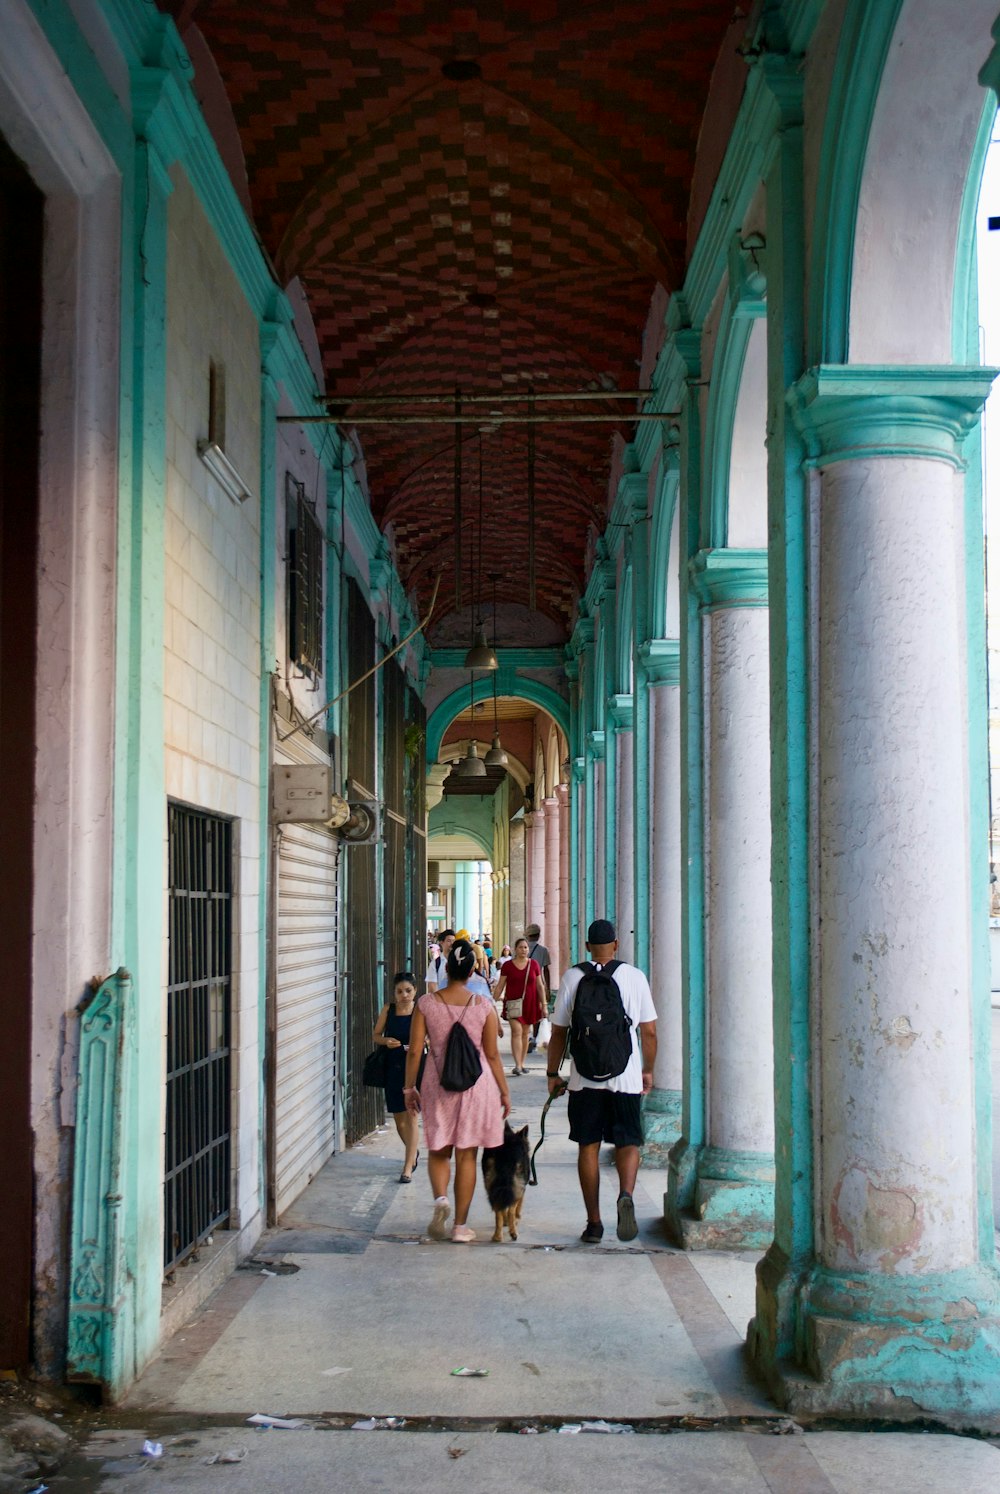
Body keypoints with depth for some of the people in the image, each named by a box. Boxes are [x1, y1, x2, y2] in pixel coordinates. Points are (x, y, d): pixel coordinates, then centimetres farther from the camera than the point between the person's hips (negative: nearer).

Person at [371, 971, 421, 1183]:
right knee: (398, 1118, 14)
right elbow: (376, 1035, 9)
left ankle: (408, 1167, -2)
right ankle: (413, 1151, 41)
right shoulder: (388, 1009, 1)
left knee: (411, 1116, -6)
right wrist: (386, 1041, -12)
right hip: (392, 1068, 4)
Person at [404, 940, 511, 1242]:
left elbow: (414, 1050, -3)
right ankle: (460, 1226, 11)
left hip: (438, 1083, 0)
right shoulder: (484, 1005, -6)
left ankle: (440, 1198, -10)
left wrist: (409, 1087, 9)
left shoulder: (426, 1003, -5)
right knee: (467, 1155, 8)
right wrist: (504, 1092, 9)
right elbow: (492, 1054, -2)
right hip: (476, 1082, 0)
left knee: (438, 1151, 17)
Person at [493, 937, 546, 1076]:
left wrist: (543, 1004, 5)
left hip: (530, 1004, 2)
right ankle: (517, 1065, -17)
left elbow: (540, 986, 8)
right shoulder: (507, 966, -1)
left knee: (525, 1033, 8)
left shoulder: (534, 964, 4)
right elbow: (500, 986, 3)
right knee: (516, 1031, -13)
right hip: (513, 1003, -2)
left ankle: (522, 1063, 17)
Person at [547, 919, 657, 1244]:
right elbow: (649, 1031, 2)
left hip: (585, 1077, 1)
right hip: (626, 1076, 0)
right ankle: (626, 1194, -19)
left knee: (588, 1147, 9)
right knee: (628, 1142, 9)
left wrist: (553, 1074, 12)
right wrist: (648, 1070, 15)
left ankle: (594, 1222, 11)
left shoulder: (573, 977, 1)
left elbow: (559, 1031, 3)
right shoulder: (635, 977, 0)